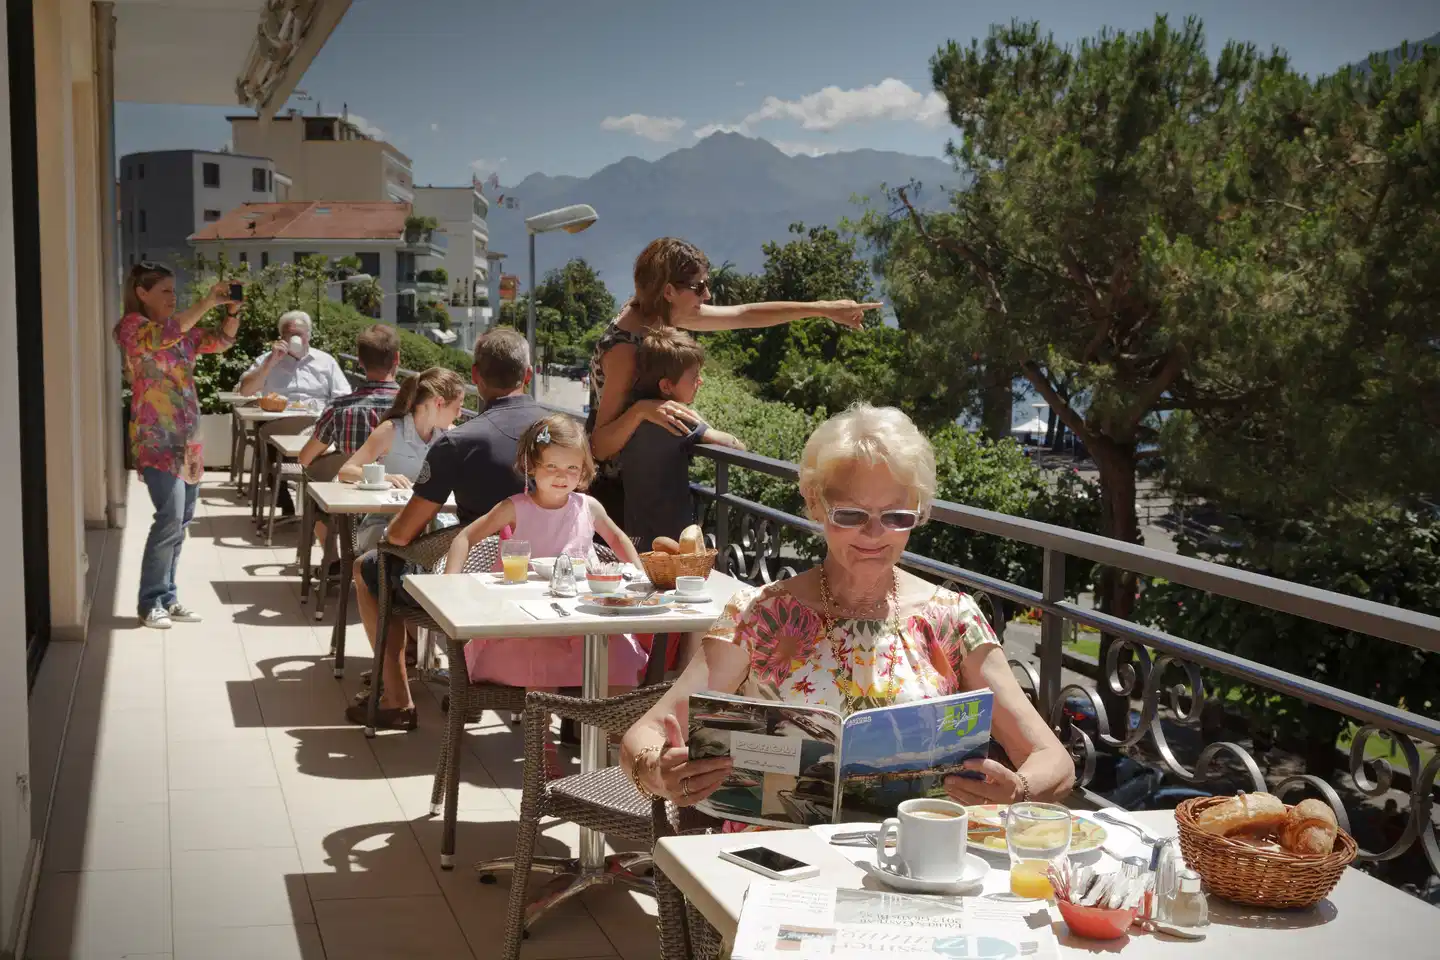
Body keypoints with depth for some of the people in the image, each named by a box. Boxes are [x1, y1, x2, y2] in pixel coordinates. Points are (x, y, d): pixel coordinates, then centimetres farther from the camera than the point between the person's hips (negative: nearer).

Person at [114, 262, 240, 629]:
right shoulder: (131, 327, -7)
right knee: (171, 519, -13)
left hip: (186, 437, 8)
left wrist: (232, 310, -5)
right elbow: (163, 335, -27)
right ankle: (151, 602, -1)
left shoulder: (182, 329, 13)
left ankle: (166, 596, 19)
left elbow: (221, 341, 14)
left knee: (182, 520, 9)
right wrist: (208, 301, -27)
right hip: (156, 439, -8)